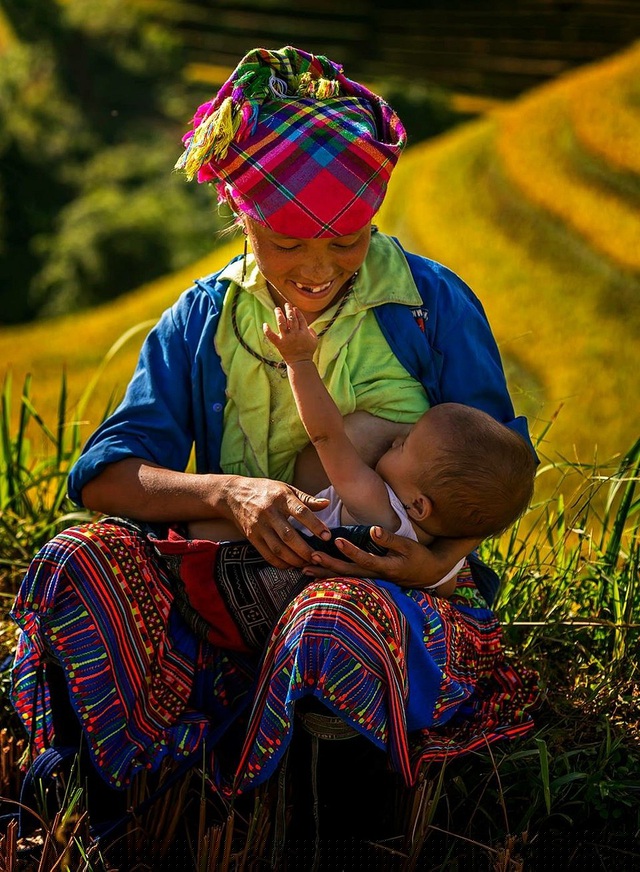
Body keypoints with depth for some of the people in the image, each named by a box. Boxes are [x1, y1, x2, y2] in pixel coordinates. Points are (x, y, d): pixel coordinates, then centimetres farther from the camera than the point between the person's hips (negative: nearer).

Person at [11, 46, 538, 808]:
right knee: (79, 559, -24)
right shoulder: (203, 320, 7)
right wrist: (225, 492, -22)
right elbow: (104, 475, -1)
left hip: (395, 594, -2)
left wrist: (440, 559, -16)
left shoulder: (433, 304, 3)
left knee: (334, 618, -40)